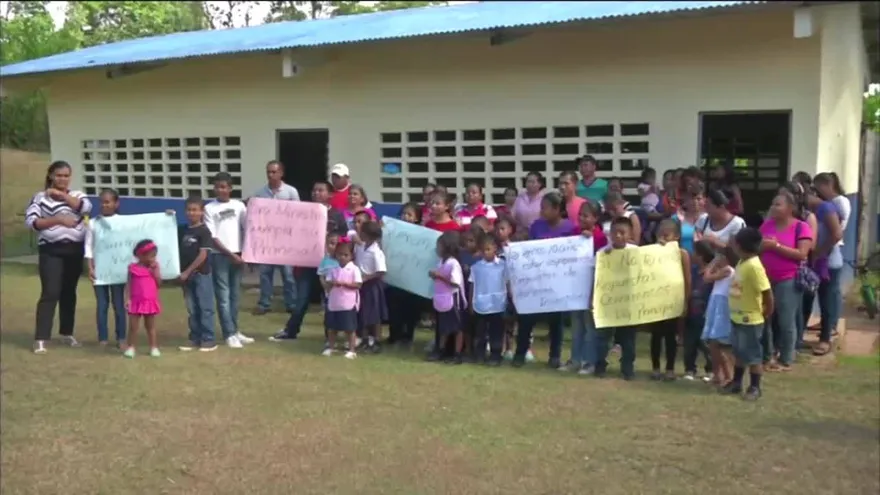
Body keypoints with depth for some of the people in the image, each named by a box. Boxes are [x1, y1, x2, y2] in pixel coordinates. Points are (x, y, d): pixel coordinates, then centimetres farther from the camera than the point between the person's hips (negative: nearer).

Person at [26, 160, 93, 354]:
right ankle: (40, 339, -8)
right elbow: (30, 221, -9)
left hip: (74, 250, 3)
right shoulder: (40, 197, 1)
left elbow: (86, 207, -13)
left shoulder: (76, 195, 8)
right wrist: (58, 219, -17)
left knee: (69, 292, 13)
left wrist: (61, 194, -13)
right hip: (51, 251, -3)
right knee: (50, 293, -10)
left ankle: (66, 333, 25)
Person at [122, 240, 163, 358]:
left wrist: (154, 270, -11)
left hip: (151, 302, 2)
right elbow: (129, 285, -3)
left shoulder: (154, 267, 3)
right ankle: (130, 347, 13)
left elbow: (159, 283, -4)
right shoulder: (133, 268, -3)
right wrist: (127, 299, -11)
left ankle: (154, 347, 17)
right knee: (133, 326, 2)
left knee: (150, 326, 11)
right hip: (136, 302, -2)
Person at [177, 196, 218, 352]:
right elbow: (180, 252, 17)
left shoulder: (204, 231, -9)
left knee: (205, 308, -1)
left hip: (201, 274, -6)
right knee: (192, 310, 10)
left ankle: (209, 339, 4)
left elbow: (203, 255, -14)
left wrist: (187, 271, -14)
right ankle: (195, 339, 17)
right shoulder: (184, 230, 10)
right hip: (187, 275, 6)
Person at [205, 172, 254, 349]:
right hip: (219, 256, -3)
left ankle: (235, 330, 20)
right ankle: (229, 334, 3)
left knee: (235, 295, 11)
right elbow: (212, 238, -6)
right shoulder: (209, 208, -2)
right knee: (223, 296, -2)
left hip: (238, 255, 3)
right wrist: (231, 254, -10)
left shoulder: (239, 206, 5)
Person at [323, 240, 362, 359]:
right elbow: (327, 283, 7)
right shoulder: (333, 269, 8)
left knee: (350, 328, 1)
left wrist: (344, 283, -19)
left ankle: (351, 350, 9)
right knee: (332, 327, 13)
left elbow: (358, 285, -13)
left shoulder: (354, 269, -6)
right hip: (333, 304, 5)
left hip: (348, 304, -5)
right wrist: (331, 283, -16)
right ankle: (330, 347, 27)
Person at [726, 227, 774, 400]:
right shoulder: (741, 262, 4)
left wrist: (767, 313, -13)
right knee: (739, 353, 20)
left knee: (753, 355, 5)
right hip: (737, 317, 9)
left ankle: (755, 387, 16)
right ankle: (736, 382, 32)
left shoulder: (754, 266, -25)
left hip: (750, 320, -9)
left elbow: (767, 292, -23)